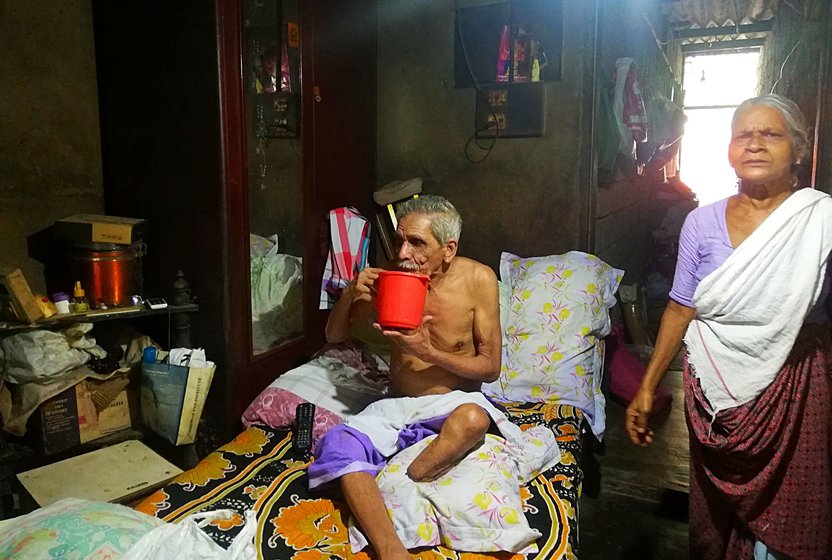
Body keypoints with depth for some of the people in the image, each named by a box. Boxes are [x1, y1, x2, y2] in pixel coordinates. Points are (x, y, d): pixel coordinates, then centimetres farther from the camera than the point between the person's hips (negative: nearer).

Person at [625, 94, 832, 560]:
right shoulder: (703, 222, -1)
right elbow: (681, 309, 2)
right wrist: (648, 388, 2)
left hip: (792, 389, -1)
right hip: (713, 391, 2)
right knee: (716, 517, 17)